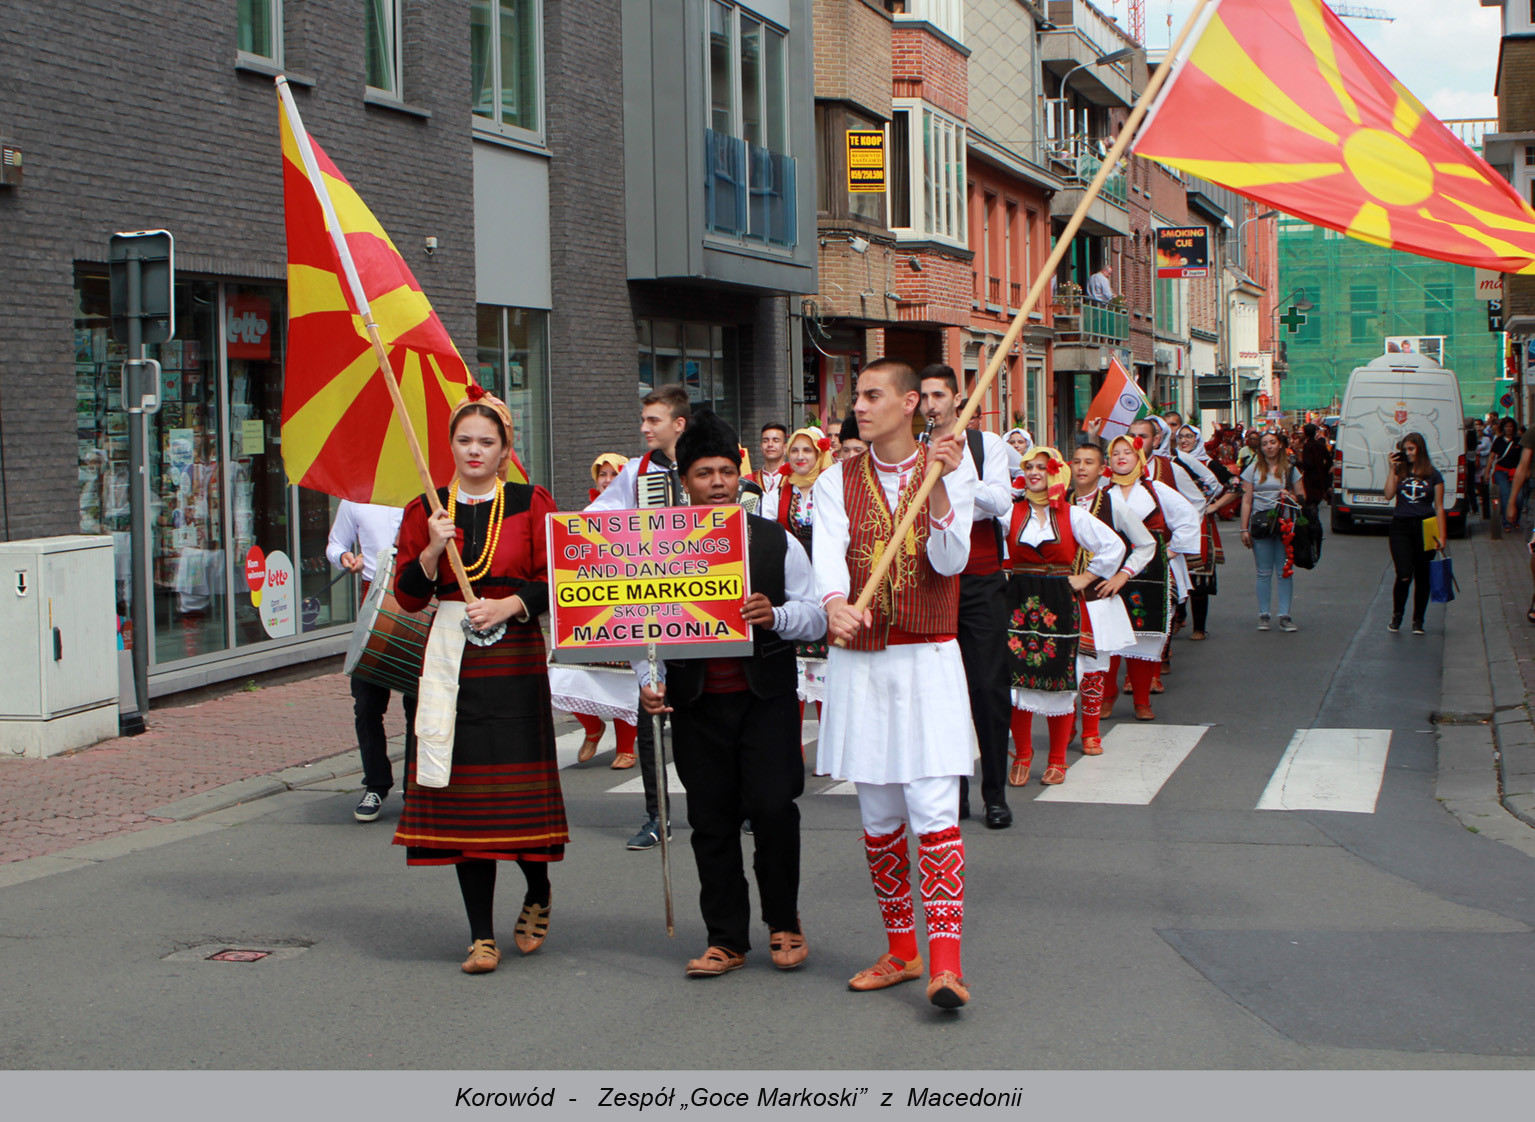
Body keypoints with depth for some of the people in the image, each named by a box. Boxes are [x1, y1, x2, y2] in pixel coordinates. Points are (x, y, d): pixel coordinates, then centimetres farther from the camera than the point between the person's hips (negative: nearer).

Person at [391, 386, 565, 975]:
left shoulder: (531, 504, 4)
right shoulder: (425, 511, 9)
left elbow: (555, 582, 2)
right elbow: (407, 595, 6)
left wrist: (508, 605, -13)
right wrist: (432, 550, -10)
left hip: (515, 661, -2)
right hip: (451, 662, 2)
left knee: (519, 787, -5)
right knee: (463, 791, 0)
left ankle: (538, 894, 26)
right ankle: (482, 933, 9)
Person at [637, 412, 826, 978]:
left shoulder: (777, 541, 6)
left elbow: (817, 615, 3)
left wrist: (776, 616, -17)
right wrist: (649, 679, -8)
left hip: (766, 696, -1)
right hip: (696, 702, 1)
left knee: (773, 808, -10)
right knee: (712, 820, 5)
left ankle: (783, 922, 12)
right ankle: (726, 939, 16)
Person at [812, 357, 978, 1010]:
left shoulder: (951, 470, 3)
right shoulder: (837, 481, 6)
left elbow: (949, 561, -9)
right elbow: (827, 554, -13)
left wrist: (937, 485, -22)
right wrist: (834, 602, -34)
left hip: (928, 662, -3)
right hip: (858, 664, 3)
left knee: (934, 809, -10)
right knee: (878, 816, 9)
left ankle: (945, 962, -12)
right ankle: (900, 950, 21)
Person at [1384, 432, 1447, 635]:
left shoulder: (1433, 475, 4)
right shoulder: (1400, 471, 8)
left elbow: (1439, 507, 4)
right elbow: (1389, 494, -6)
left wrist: (1441, 536, -1)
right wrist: (1393, 469, -6)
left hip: (1425, 527, 0)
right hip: (1401, 528, 0)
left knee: (1422, 578, 4)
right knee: (1404, 576, -11)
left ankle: (1418, 620, 18)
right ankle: (1397, 615, 10)